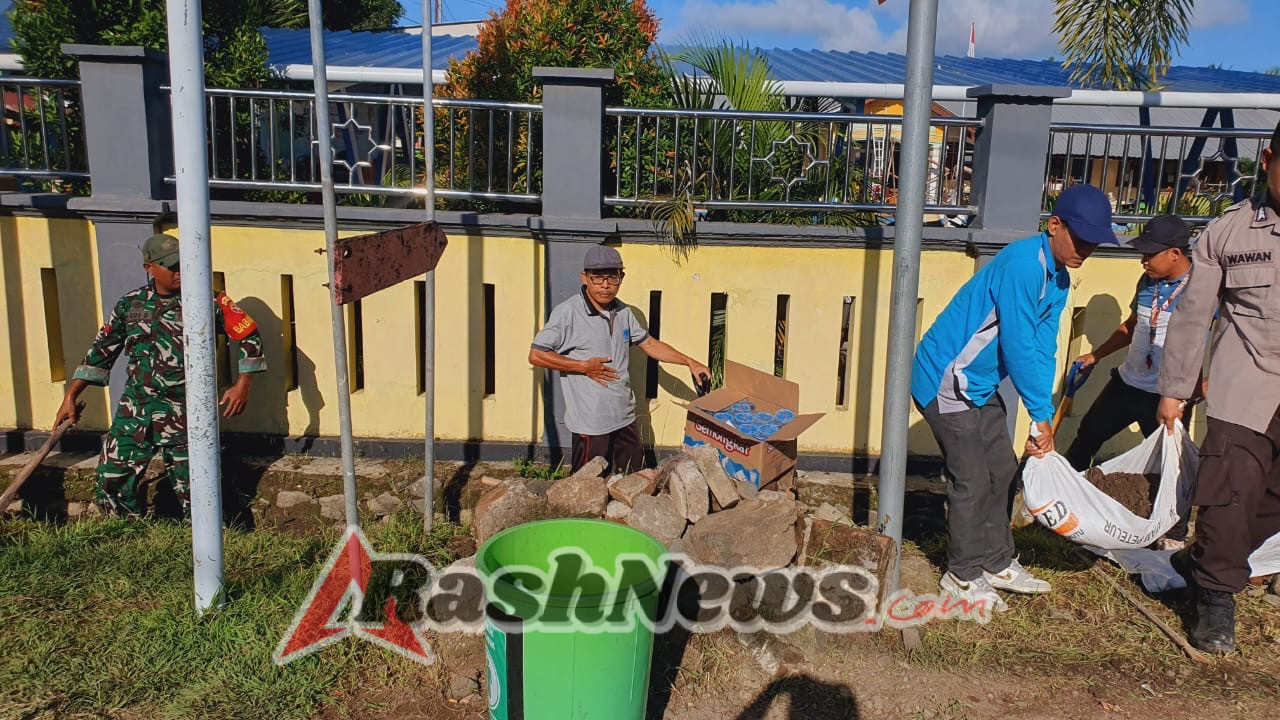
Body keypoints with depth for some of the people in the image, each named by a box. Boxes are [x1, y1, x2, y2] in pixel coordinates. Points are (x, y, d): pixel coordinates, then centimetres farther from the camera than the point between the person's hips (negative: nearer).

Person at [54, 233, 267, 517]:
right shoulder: (130, 304, 7)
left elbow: (249, 336, -1)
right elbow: (100, 352, 14)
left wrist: (242, 384, -8)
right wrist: (70, 397, 13)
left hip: (186, 414, -4)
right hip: (135, 409, 4)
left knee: (193, 489, 0)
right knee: (111, 480, 5)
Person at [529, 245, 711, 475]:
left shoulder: (623, 312, 7)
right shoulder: (568, 312, -14)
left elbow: (650, 344, 17)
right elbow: (536, 355, -14)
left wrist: (690, 362, 10)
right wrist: (583, 366, -16)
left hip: (625, 416, 7)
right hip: (590, 421, -6)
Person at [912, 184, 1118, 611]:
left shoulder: (1058, 280, 7)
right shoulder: (1024, 264, -25)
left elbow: (1043, 351, 6)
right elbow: (1018, 347, -24)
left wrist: (1044, 418, -1)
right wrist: (1042, 415, -16)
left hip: (981, 384, 10)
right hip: (946, 381, -10)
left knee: (1002, 470, 16)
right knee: (972, 480, -3)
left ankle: (997, 564, 31)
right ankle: (962, 576, 15)